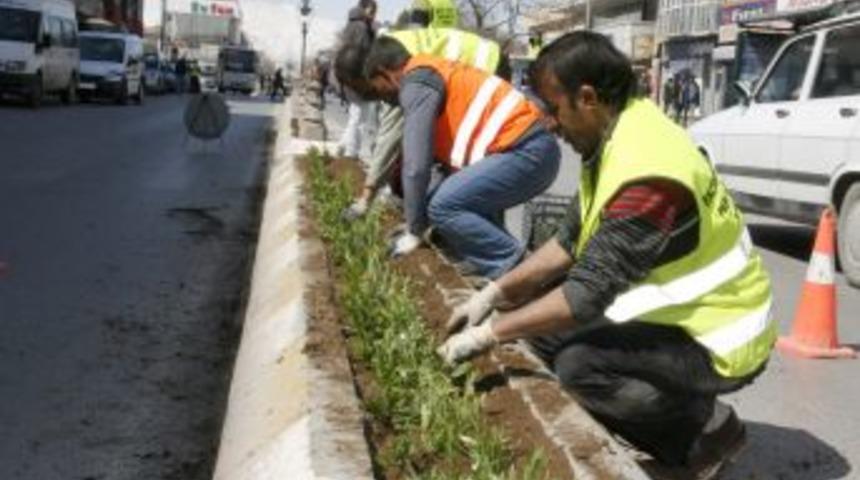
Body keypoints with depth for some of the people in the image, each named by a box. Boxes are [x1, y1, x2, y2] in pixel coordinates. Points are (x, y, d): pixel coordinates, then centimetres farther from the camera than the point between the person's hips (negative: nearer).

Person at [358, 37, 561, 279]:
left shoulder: (417, 85, -6)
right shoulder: (433, 75, 24)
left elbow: (416, 164, -11)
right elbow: (441, 154, 29)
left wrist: (415, 231, -1)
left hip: (525, 152, -10)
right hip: (535, 150, 10)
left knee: (443, 207, -15)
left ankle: (514, 268, -9)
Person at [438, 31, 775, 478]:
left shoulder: (647, 173, -30)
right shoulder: (614, 140, 1)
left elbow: (589, 291, -29)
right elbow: (569, 241, 9)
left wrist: (489, 334, -21)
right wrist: (494, 294, 3)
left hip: (717, 339, -10)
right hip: (675, 313, 10)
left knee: (579, 363, -29)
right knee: (540, 316, 3)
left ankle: (705, 426, -3)